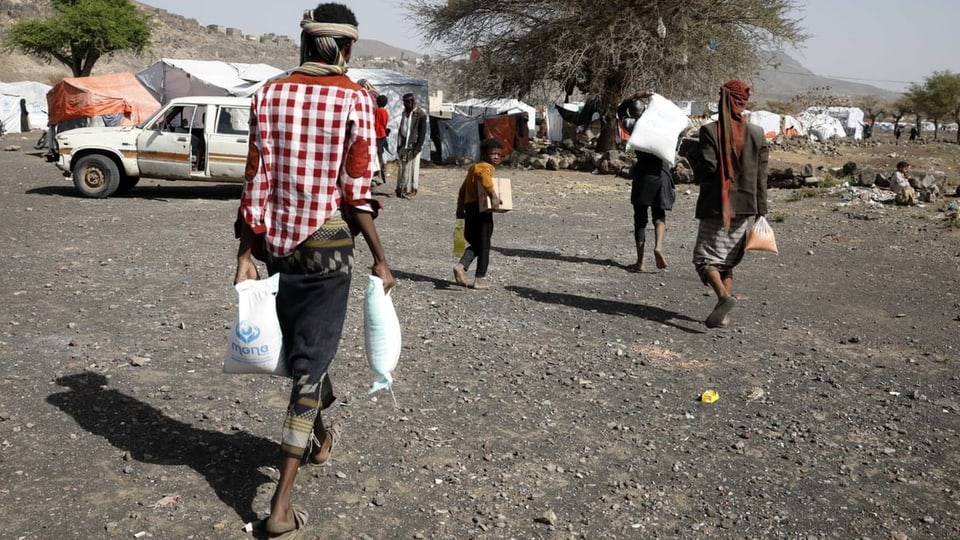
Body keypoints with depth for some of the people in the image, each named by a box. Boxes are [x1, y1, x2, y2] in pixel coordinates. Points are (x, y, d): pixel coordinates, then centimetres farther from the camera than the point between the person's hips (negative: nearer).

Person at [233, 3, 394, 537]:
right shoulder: (354, 99, -9)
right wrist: (381, 259, -5)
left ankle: (320, 436, 47)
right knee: (312, 358, 2)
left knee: (300, 344, 23)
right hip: (328, 242, -4)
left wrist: (247, 251, 6)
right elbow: (356, 192, -12)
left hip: (277, 240, 5)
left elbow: (256, 180, 1)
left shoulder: (269, 95, 3)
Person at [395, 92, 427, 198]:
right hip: (403, 144, 6)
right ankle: (401, 188, 11)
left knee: (412, 167, -1)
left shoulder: (420, 114, -9)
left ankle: (411, 189, 6)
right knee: (403, 167, 6)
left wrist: (418, 147, -15)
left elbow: (422, 132, -10)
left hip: (413, 145, -6)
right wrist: (398, 144, 13)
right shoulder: (405, 112, 12)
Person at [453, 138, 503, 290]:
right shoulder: (487, 167, -9)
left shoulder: (473, 167, 19)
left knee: (475, 243, 19)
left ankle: (461, 266, -2)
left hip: (469, 208, 8)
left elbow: (463, 188, 24)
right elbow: (484, 177, -33)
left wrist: (460, 207, 28)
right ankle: (480, 279, 8)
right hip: (481, 209, -8)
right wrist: (493, 194, -42)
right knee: (484, 245, 3)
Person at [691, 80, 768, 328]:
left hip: (716, 207, -4)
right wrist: (761, 212, 7)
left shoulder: (710, 131, -10)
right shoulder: (757, 134, 2)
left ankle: (724, 296, -22)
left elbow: (707, 168, -17)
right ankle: (722, 314, 14)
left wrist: (695, 165, 7)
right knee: (729, 260, 14)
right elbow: (761, 178, 3)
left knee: (705, 256, 3)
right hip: (744, 207, 4)